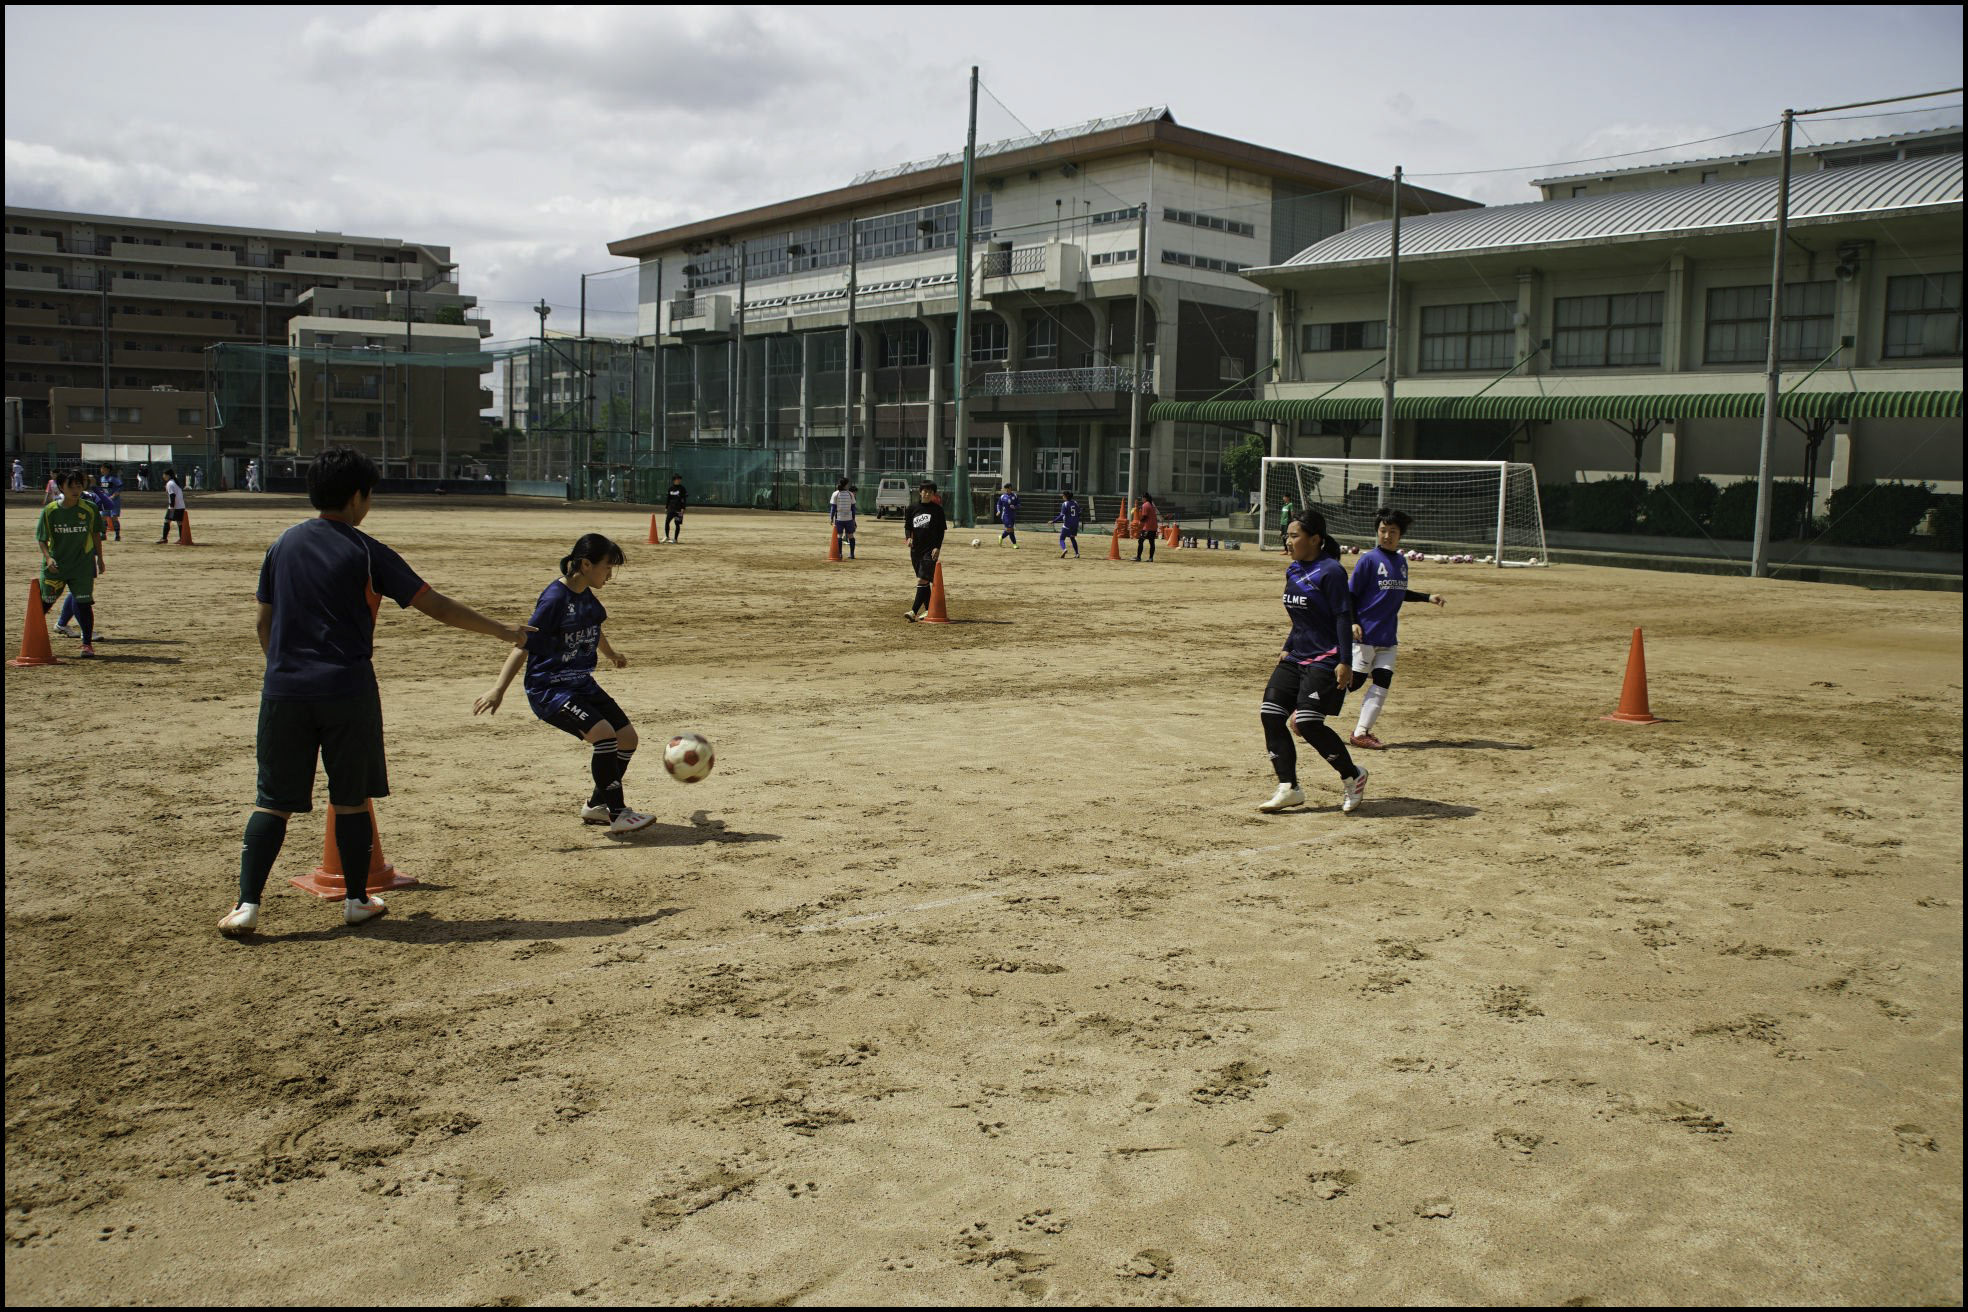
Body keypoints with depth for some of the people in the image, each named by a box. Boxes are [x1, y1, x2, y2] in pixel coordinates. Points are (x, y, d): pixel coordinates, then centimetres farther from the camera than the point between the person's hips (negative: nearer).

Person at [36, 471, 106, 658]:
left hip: (83, 565, -1)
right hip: (54, 566, 1)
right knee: (44, 603, 7)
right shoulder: (49, 510, -5)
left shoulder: (89, 510, -4)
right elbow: (42, 538, 1)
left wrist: (99, 558, 14)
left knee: (83, 603, -5)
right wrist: (47, 557, -15)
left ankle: (87, 643, 6)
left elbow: (96, 534, 10)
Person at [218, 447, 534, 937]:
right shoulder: (366, 552, -5)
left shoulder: (283, 544, 7)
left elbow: (264, 622, 13)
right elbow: (437, 606, -5)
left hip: (283, 691, 3)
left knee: (273, 801, 8)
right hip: (347, 691, -3)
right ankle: (356, 900, 18)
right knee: (351, 799, 9)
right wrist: (502, 631, 3)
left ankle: (247, 905, 2)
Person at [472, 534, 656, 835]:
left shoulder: (586, 596, 6)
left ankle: (597, 806, 22)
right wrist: (498, 690, -28)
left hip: (581, 683, 9)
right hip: (549, 688, -9)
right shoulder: (555, 598, -18)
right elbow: (524, 645, -21)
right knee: (603, 733, -26)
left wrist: (611, 655, 48)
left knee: (628, 737, 3)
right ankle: (618, 814, -15)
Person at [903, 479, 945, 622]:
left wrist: (937, 547, -12)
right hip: (916, 549, 5)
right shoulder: (914, 509, 9)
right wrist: (908, 537, -7)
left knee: (923, 580, -13)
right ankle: (929, 610, 22)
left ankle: (914, 611, -20)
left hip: (930, 551, -5)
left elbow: (941, 530, -2)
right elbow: (907, 526, 14)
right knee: (924, 581, 13)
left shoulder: (937, 509, -1)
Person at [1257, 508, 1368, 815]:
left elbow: (1343, 618, -17)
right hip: (1296, 659, 9)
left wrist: (1345, 662, -21)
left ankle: (1354, 777, 7)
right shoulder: (1293, 571, 12)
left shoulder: (1331, 571, -14)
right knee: (1270, 714, -4)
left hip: (1326, 661, -9)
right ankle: (1289, 788, 2)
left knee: (1308, 722, -17)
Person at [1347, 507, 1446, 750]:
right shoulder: (1369, 559, -10)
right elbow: (1350, 595, -9)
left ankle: (1361, 732, 5)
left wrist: (1428, 597, 18)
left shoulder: (1401, 561, 11)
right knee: (1352, 680, -5)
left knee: (1382, 682, 0)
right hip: (1364, 634, -6)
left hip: (1388, 638, 7)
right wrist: (1352, 622, -20)